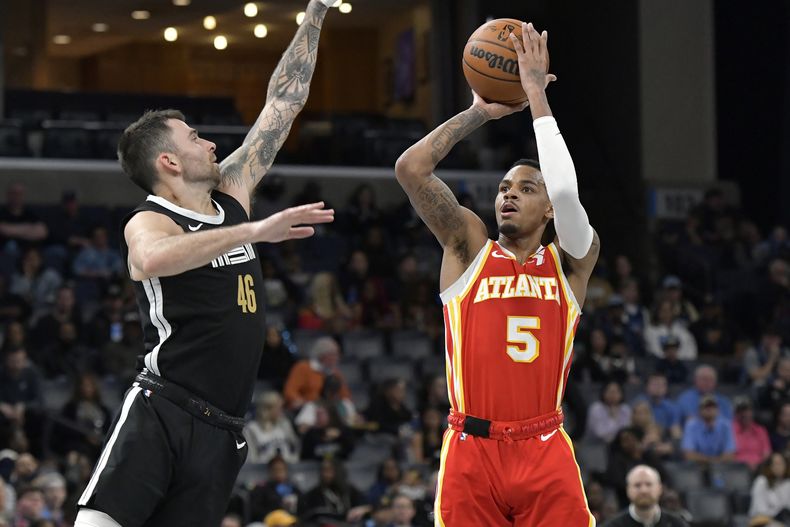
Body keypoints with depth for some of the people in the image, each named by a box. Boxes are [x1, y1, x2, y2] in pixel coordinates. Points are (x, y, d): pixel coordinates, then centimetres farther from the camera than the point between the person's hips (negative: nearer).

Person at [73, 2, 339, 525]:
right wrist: (256, 230, -37)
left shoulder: (231, 195, 15)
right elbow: (152, 258, -33)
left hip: (222, 432, 6)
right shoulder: (148, 223, -6)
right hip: (161, 412, -6)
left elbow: (285, 100, 19)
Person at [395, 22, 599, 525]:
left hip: (546, 452, 0)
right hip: (472, 451, 0)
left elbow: (566, 190, -12)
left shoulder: (571, 262, 7)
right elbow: (410, 169, -3)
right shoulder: (470, 248, 8)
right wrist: (481, 112, 2)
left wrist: (536, 95, -7)